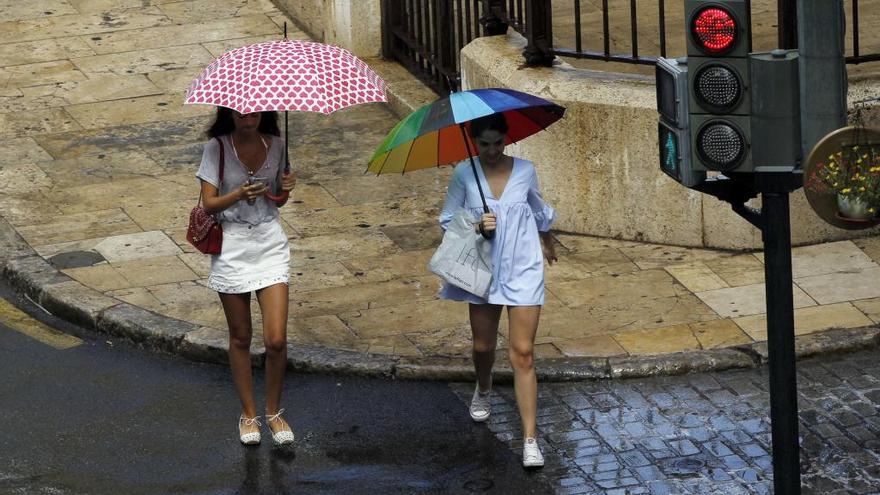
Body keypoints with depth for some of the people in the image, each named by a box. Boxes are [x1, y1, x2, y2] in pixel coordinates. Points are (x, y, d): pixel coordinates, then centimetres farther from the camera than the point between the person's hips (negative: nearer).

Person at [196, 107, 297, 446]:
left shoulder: (275, 145, 2)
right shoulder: (217, 148, -7)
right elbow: (209, 204, -10)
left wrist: (285, 188, -9)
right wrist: (240, 194, -27)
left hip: (270, 243, 1)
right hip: (231, 247, -1)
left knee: (276, 339, -6)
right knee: (240, 338, 9)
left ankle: (273, 412, 14)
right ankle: (248, 414, 25)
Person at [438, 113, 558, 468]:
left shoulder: (525, 170, -2)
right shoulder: (464, 174, -6)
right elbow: (447, 221, -1)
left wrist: (546, 243, 35)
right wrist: (476, 226, -21)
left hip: (523, 272, -1)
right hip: (483, 272, 1)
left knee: (523, 353, -7)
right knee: (483, 346, 15)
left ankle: (530, 440, -8)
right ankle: (483, 391, 52)